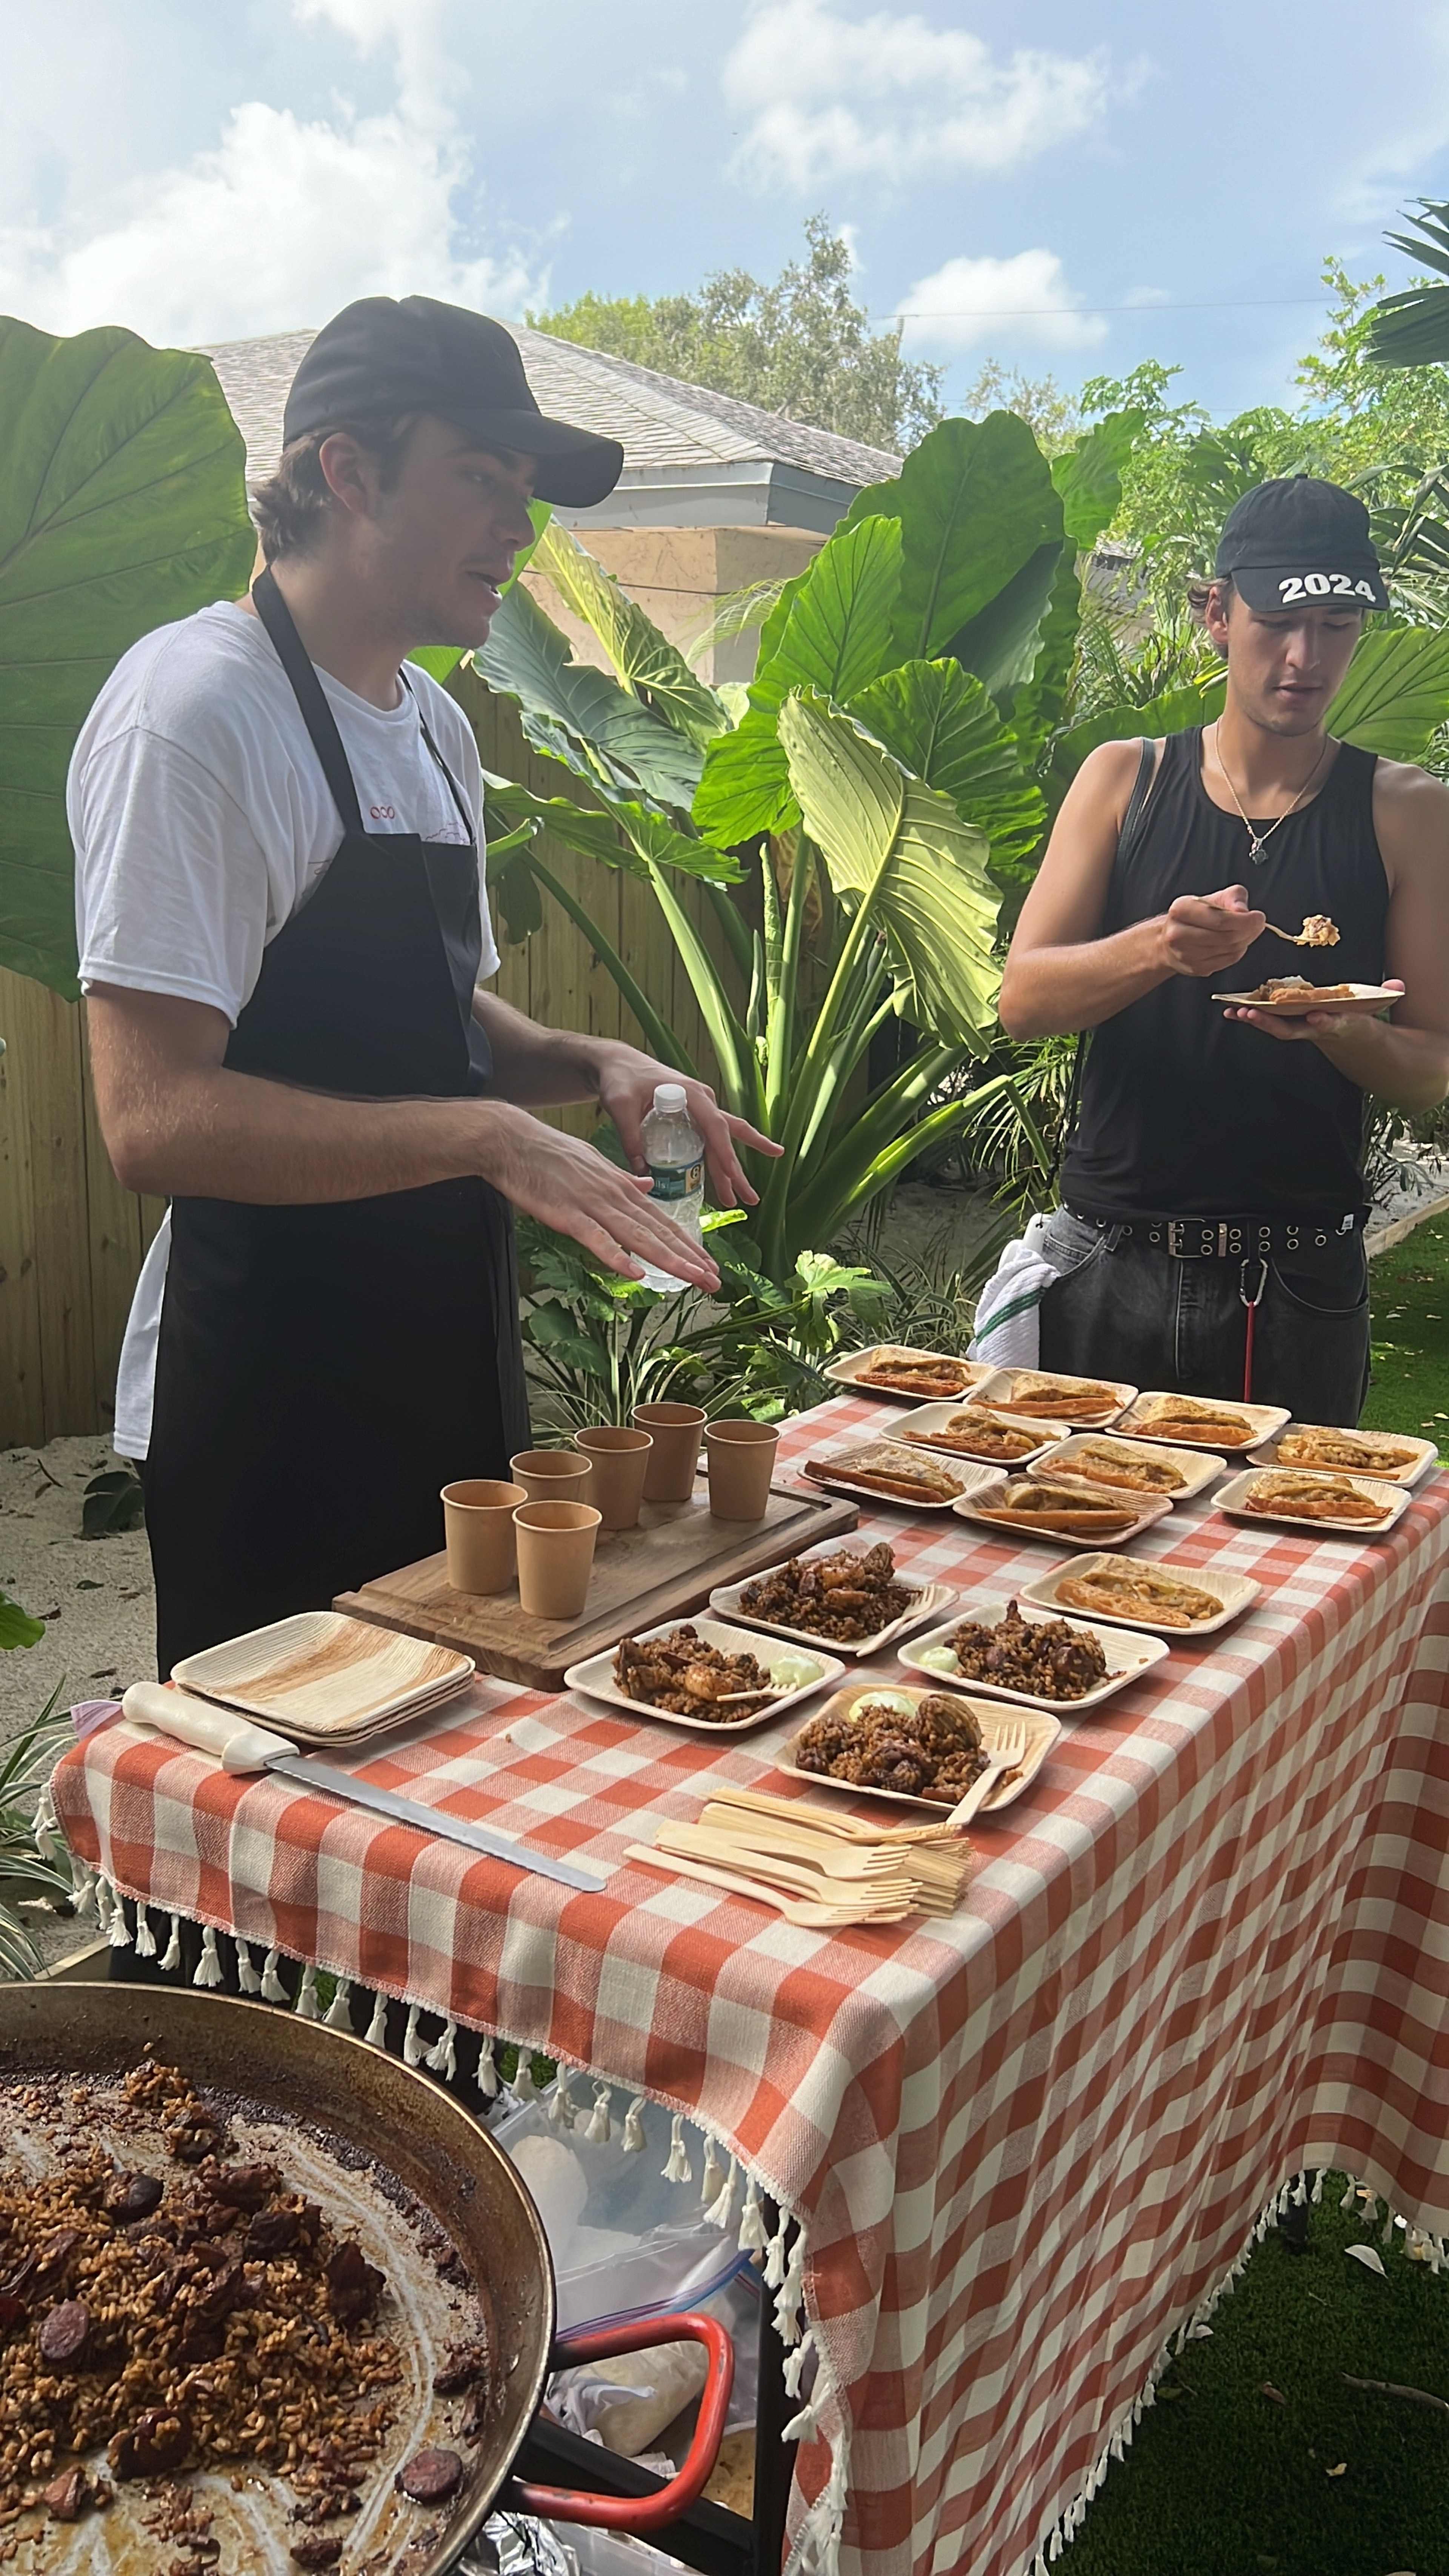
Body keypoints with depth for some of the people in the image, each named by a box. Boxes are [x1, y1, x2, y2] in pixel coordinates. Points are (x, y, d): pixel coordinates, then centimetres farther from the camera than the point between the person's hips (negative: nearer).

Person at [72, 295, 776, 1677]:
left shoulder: (434, 723, 13)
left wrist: (589, 1064, 3)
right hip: (272, 1417, -8)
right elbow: (156, 1119, -22)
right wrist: (487, 1135, -27)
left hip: (451, 1374, 9)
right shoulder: (194, 706, -14)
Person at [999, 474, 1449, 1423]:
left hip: (1300, 1283, 0)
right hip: (1112, 1263, 1)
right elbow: (1022, 998, -3)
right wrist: (1155, 949, -20)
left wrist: (1337, 1029, -20)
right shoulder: (1124, 779, 5)